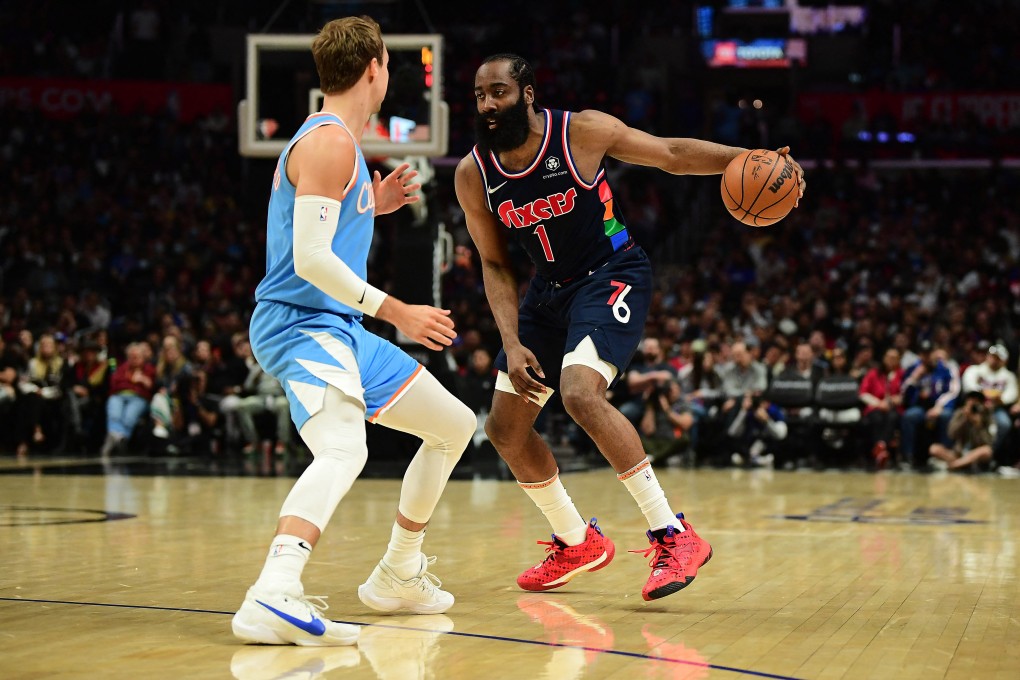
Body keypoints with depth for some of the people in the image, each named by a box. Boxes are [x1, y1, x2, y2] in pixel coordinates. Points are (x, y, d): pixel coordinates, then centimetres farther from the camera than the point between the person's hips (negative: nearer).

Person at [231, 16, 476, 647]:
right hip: (301, 324, -11)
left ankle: (398, 575, 29)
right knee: (343, 449, -36)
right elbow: (310, 258, -21)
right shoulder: (329, 143, -13)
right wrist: (396, 311, -18)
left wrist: (373, 205, 22)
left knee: (455, 425, 19)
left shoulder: (335, 142, 19)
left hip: (339, 329, 11)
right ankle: (273, 598, -53)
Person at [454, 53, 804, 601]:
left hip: (612, 276, -6)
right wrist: (513, 344, -10)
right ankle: (577, 543, 26)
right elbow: (494, 265, 1)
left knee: (580, 394, -30)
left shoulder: (581, 131, -17)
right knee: (504, 426, 6)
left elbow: (672, 154, -5)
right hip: (550, 289, 6)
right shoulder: (473, 175, -8)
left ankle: (674, 535, -23)